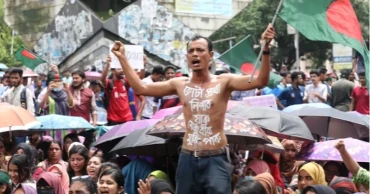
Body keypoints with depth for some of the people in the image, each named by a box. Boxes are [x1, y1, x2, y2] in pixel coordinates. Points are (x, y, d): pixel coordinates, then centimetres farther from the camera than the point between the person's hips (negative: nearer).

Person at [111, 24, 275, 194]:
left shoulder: (223, 82, -4)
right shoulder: (180, 85, 6)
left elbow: (260, 81, -17)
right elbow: (140, 88, 7)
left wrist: (265, 48, -30)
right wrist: (122, 58, 5)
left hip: (216, 159, -4)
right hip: (188, 159, 4)